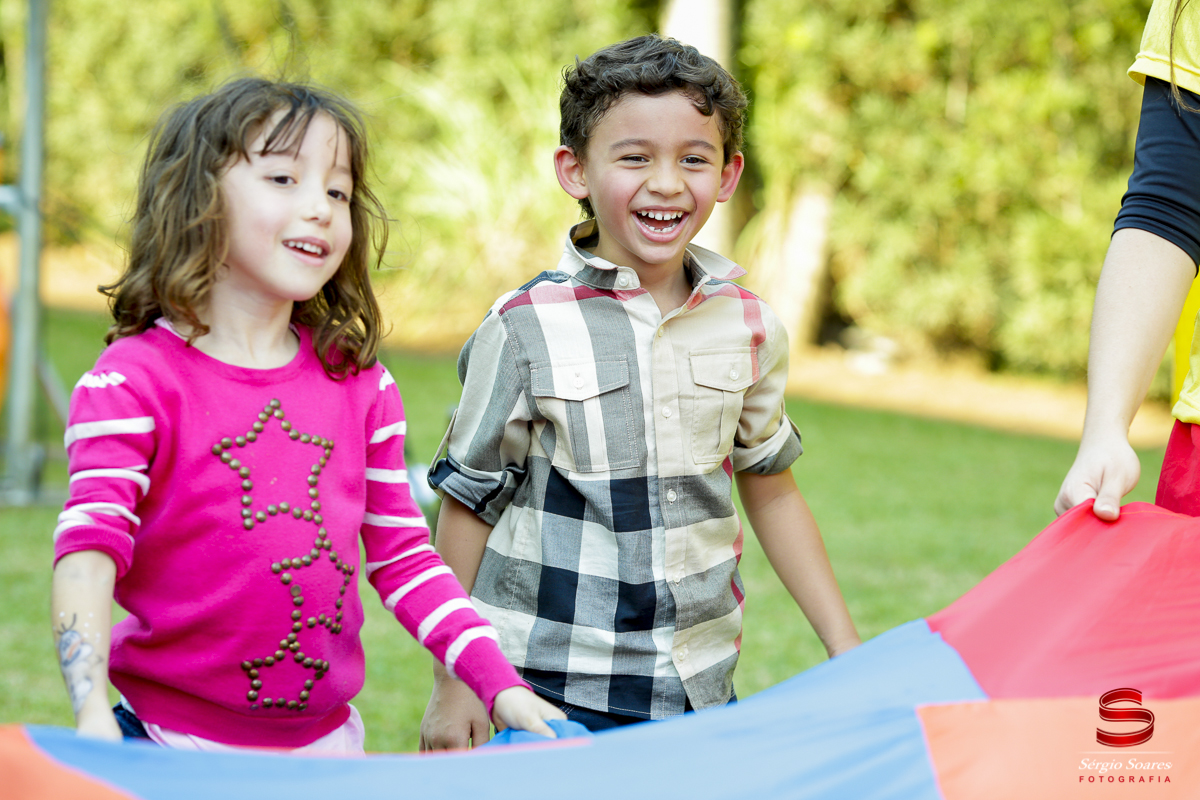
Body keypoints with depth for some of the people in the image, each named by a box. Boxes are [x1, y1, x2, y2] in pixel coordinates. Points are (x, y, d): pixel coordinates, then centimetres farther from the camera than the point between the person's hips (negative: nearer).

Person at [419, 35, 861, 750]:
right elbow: (470, 504, -2)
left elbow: (772, 491, 14)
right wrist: (454, 684, 0)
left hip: (702, 691, 3)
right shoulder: (526, 329, -9)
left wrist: (846, 647, 13)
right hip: (554, 691, -3)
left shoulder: (748, 326, 2)